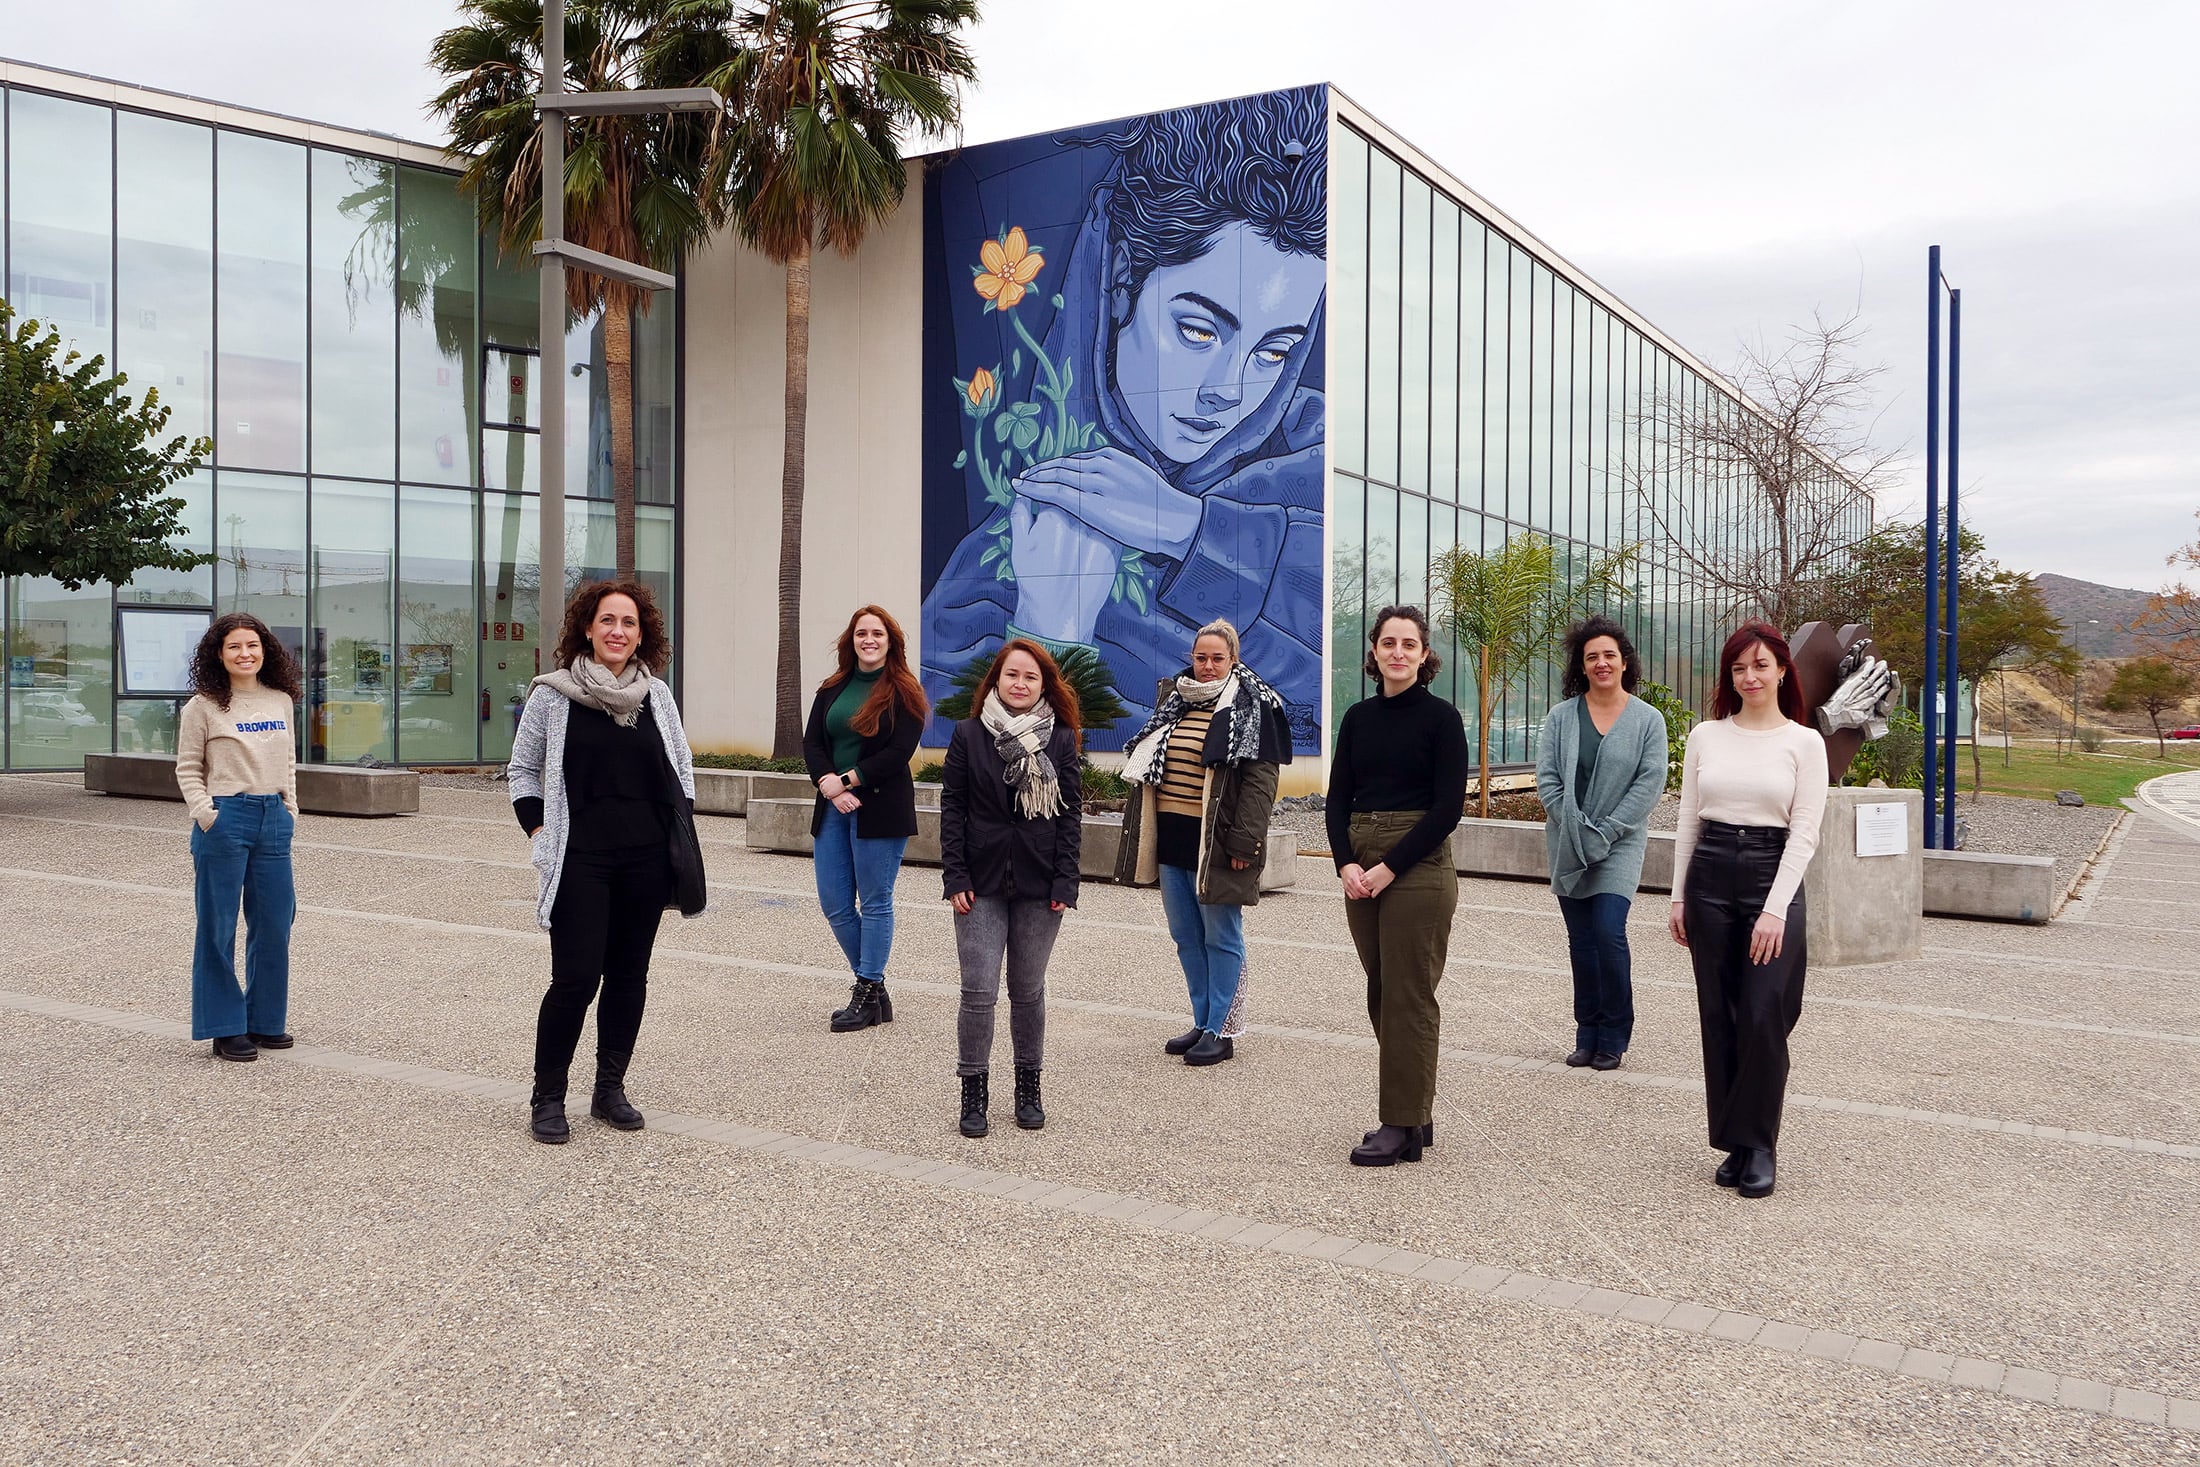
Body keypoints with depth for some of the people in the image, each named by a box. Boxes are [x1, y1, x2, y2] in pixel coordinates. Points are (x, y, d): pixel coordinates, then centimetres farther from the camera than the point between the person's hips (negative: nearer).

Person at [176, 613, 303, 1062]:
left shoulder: (281, 702, 10)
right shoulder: (204, 706, -3)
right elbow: (187, 767, 0)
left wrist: (290, 809, 9)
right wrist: (204, 811, -11)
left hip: (274, 820, 5)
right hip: (225, 819, -5)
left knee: (274, 924, 9)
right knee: (218, 927, 3)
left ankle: (266, 1021, 22)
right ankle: (225, 1029, 11)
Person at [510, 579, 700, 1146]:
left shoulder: (656, 695, 7)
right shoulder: (552, 695, -2)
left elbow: (682, 769, 17)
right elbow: (522, 769, 7)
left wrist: (681, 834, 9)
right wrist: (540, 832, -2)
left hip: (647, 862, 4)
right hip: (581, 862, -3)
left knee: (629, 976, 9)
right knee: (575, 979, -7)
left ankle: (610, 1089, 23)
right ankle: (548, 1099, 9)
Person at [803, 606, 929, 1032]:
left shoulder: (904, 693, -4)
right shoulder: (832, 690, 12)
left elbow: (898, 753, -13)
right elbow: (811, 743, 6)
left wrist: (845, 781, -13)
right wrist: (828, 786, -11)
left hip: (880, 810, -6)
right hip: (833, 808, 6)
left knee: (875, 902, 1)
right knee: (834, 905, 7)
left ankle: (867, 995, 10)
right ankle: (874, 988, 20)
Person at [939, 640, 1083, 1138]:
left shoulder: (1060, 739, 3)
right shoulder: (968, 735, 2)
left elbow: (1070, 812, 1)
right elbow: (952, 808, 1)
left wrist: (1065, 882, -6)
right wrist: (955, 877, -7)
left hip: (1038, 885, 1)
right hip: (981, 883, -1)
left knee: (1028, 991, 11)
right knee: (978, 992, -4)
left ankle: (1029, 1088, 25)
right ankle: (974, 1093, 8)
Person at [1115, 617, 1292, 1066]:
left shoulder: (1253, 707, -6)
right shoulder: (1172, 701, 15)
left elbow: (1261, 780, -12)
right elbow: (1147, 767, 22)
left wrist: (1244, 842, -18)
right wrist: (1144, 833, 18)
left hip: (1215, 840, -7)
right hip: (1171, 836, 7)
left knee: (1221, 937, 1)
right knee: (1186, 936, 12)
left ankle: (1222, 1031, 9)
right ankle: (1202, 1022, 24)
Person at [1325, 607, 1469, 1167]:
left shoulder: (1441, 717, -5)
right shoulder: (1358, 717, 10)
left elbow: (1448, 807, -10)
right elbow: (1337, 799, 8)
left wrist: (1389, 867, -14)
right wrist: (1347, 864, -7)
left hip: (1417, 869, -6)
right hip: (1361, 871, 6)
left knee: (1407, 995, -3)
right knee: (1382, 992, 10)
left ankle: (1404, 1125, 6)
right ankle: (1411, 1113, 22)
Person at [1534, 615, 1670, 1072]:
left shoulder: (1648, 720, 0)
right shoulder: (1561, 717, 3)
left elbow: (1650, 782, -6)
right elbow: (1546, 777, 0)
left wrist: (1606, 831, -12)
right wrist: (1574, 828, -11)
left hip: (1620, 844, -2)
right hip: (1567, 845, 2)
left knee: (1608, 932, -13)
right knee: (1581, 941, 7)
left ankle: (1613, 1037, 2)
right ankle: (1587, 1036, 17)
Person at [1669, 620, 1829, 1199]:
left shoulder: (1804, 742, -1)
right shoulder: (1705, 736, 7)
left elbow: (1805, 832, -6)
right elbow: (1688, 822, 10)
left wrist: (1775, 909, -14)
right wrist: (1679, 896, 6)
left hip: (1773, 876, -3)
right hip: (1710, 876, 3)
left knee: (1764, 1018, -8)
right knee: (1719, 1019, 6)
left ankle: (1758, 1146, 7)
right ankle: (1734, 1144, 18)